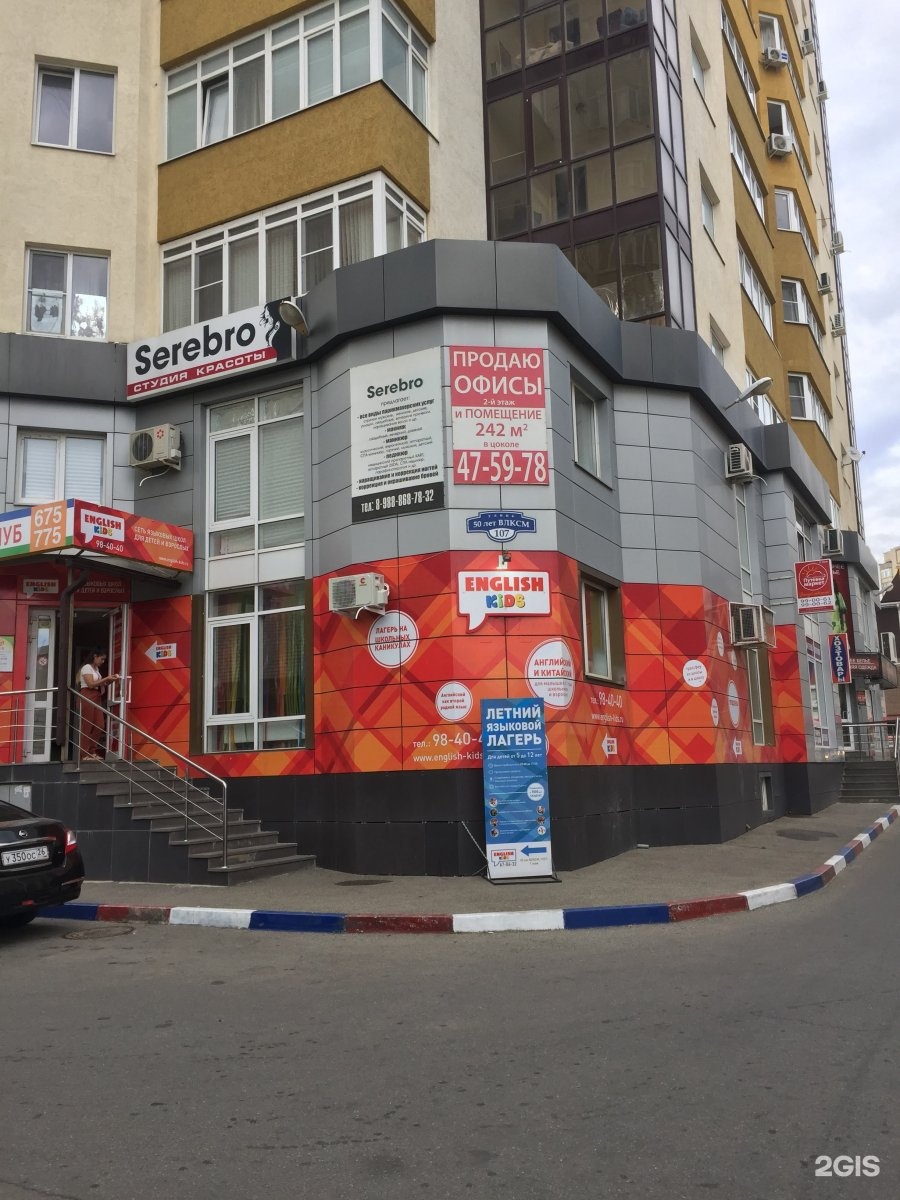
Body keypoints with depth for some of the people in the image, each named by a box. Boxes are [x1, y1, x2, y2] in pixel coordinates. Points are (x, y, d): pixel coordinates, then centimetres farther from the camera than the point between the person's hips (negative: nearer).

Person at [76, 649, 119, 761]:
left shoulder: (97, 669, 19)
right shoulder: (86, 667, -7)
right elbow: (91, 684, -16)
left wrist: (109, 680, 1)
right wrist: (106, 678, -12)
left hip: (96, 697, 8)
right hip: (87, 697, -8)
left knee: (99, 725, 1)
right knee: (87, 726, -7)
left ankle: (93, 752, 6)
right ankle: (85, 753, -5)